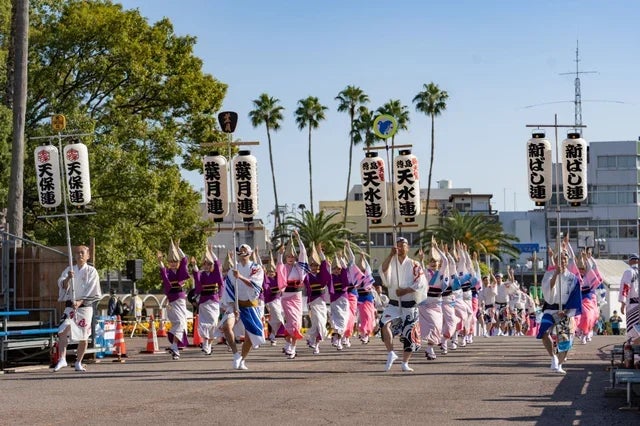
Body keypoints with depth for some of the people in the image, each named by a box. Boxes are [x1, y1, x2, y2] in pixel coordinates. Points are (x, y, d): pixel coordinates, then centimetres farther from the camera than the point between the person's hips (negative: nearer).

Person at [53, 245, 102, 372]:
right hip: (70, 306, 1)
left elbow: (90, 290, -5)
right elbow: (62, 286, -1)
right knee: (63, 331, -17)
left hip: (85, 306, -1)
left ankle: (78, 363, 12)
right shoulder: (69, 270, 11)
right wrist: (68, 278, -22)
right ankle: (62, 360, -21)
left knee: (84, 336, 1)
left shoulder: (91, 271, 3)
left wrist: (80, 302, -17)